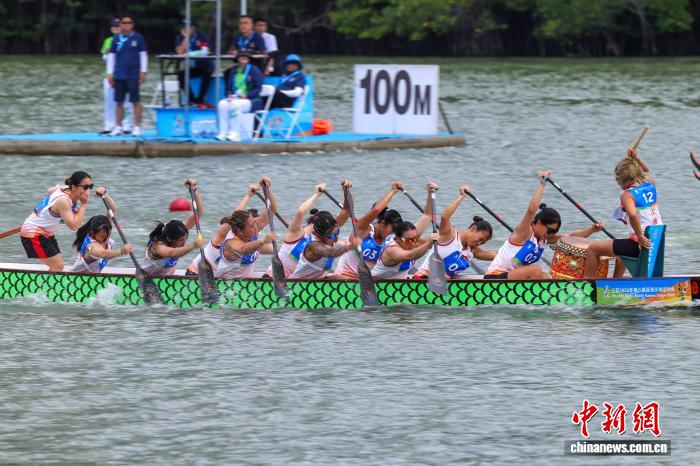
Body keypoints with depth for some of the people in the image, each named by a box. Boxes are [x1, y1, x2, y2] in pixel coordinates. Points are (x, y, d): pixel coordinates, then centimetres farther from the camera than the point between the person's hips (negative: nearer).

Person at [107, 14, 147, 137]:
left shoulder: (138, 38, 2)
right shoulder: (117, 39, 9)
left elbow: (143, 55, 5)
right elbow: (111, 56, 12)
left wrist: (143, 72, 0)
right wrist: (110, 73, 7)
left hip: (133, 75, -3)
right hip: (119, 75, 3)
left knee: (136, 101, -3)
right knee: (119, 102, 5)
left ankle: (137, 127, 2)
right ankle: (118, 128, 12)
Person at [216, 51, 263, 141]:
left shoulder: (253, 70, -1)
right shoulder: (234, 71, 14)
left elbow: (258, 88, -6)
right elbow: (229, 87, 17)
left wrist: (246, 95, -18)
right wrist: (230, 94, -5)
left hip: (252, 101, -5)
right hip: (235, 98, 5)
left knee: (235, 104, -36)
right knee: (222, 104, -25)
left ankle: (235, 134, -36)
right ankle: (223, 133, -29)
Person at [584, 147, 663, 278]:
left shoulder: (627, 195, -13)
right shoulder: (651, 186, 8)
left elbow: (632, 214, -33)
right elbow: (647, 172, 32)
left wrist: (640, 236, -24)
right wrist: (636, 159, 19)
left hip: (640, 244, -8)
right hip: (657, 243, 8)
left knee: (593, 248, 3)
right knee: (622, 247, 42)